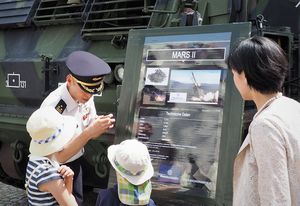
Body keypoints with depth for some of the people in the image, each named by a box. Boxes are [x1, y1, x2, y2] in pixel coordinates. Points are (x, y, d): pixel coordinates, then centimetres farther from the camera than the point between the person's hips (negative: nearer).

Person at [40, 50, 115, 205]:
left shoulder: (86, 96, -12)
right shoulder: (53, 107, -32)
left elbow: (90, 134, -1)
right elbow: (58, 156, -30)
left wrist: (101, 126, -24)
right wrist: (89, 132, -39)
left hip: (76, 163, 6)